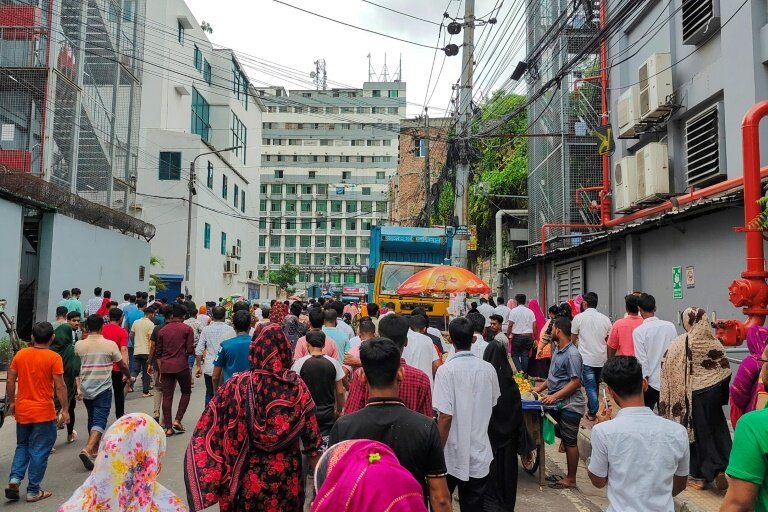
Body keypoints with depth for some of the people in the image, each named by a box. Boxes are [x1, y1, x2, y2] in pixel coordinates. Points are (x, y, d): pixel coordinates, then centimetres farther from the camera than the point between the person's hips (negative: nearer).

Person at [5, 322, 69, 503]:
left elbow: (10, 381, 4)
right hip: (44, 412, -4)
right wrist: (65, 409, -7)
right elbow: (60, 387, -14)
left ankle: (14, 479, 8)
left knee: (22, 446, 24)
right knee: (39, 451, 6)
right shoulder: (54, 358, -13)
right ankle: (33, 491, 12)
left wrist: (11, 403, 17)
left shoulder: (20, 354, 1)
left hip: (22, 410, 4)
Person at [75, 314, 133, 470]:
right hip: (103, 389, -4)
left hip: (86, 389, 4)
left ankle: (95, 448, 33)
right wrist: (128, 376, 21)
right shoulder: (110, 345, -9)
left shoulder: (79, 345, -2)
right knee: (100, 421, -6)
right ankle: (88, 450, -24)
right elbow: (122, 365, 2)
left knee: (92, 419, 20)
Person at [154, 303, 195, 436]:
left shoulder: (163, 330, 10)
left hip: (165, 367, 3)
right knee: (186, 392, 15)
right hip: (181, 366, -3)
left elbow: (158, 353, 12)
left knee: (167, 396, 6)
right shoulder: (187, 329, -2)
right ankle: (177, 420, 4)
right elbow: (190, 350, -7)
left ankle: (168, 427, 7)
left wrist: (160, 370, 17)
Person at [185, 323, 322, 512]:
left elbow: (207, 432, -9)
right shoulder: (298, 386, -11)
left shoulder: (237, 385, -14)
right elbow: (311, 436, -6)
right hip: (286, 475, 1)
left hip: (247, 477, 0)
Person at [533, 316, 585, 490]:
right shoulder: (558, 350, 10)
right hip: (558, 403, 8)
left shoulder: (572, 354, -19)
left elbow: (575, 382, -22)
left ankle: (571, 479, 13)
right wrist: (539, 389, 12)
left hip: (569, 405, -8)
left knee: (570, 442, 3)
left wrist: (554, 396, -24)